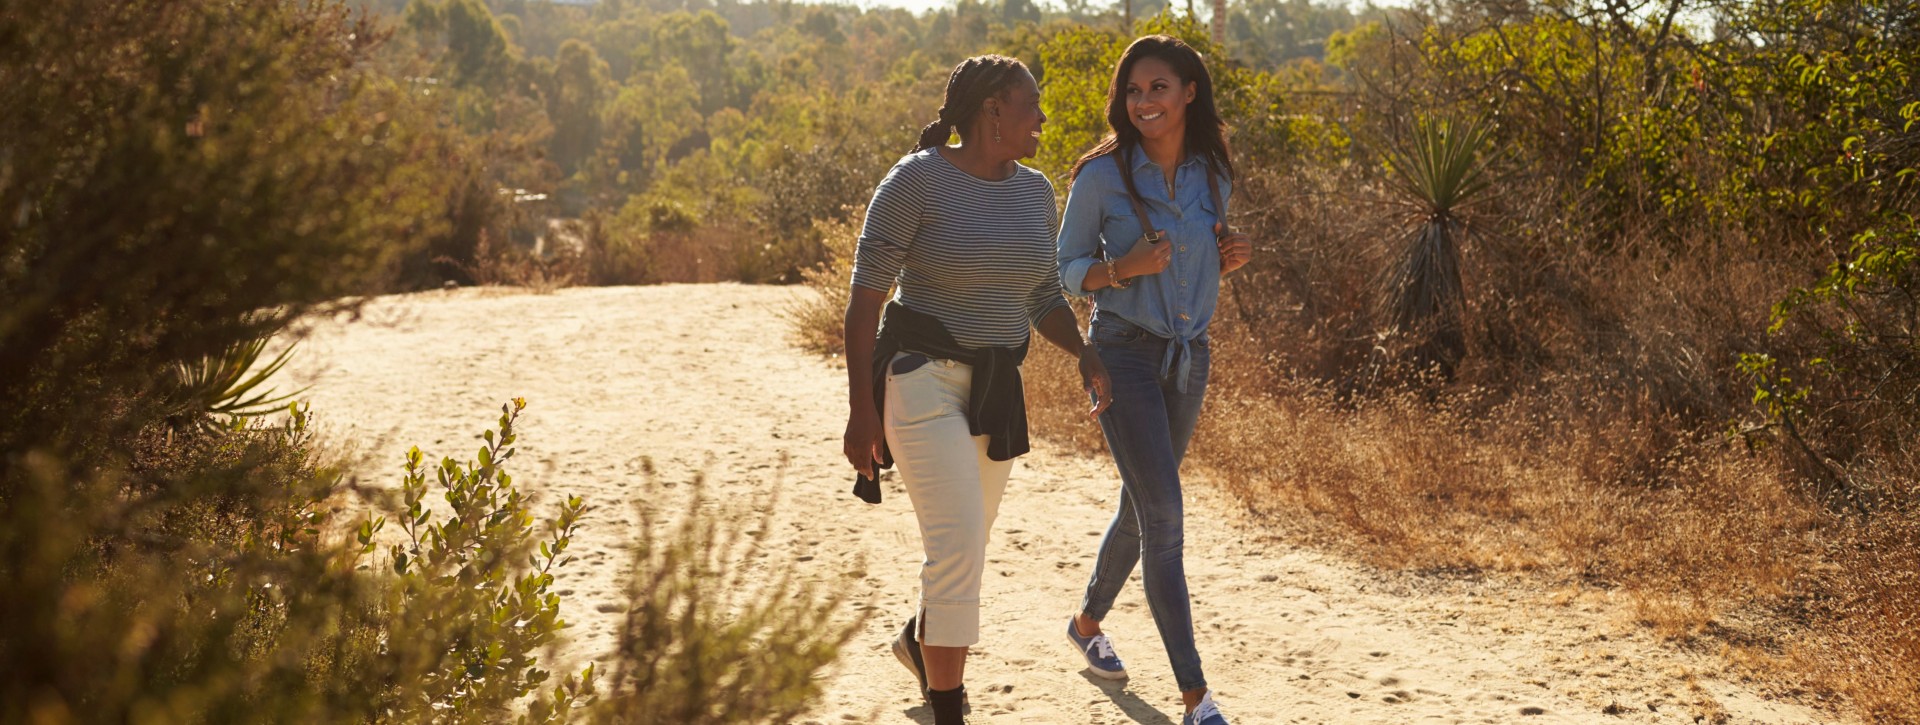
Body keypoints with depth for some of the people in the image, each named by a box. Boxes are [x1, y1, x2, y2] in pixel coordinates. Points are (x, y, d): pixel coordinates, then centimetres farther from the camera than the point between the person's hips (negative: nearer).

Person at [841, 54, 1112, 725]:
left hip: (996, 388, 7)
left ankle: (916, 640, 50)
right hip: (923, 382, -7)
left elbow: (1045, 299, 15)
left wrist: (1084, 354, -5)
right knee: (958, 550, -15)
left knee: (966, 544, 20)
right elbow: (865, 296, -13)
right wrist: (860, 409, -16)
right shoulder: (917, 181, -14)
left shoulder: (1035, 192, 6)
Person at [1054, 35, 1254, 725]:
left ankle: (1087, 621, 44)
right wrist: (1123, 268, -21)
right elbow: (1067, 268, -2)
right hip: (1125, 352, -5)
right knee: (1163, 513, -13)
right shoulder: (1103, 175, -9)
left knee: (1143, 506, 17)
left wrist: (1228, 258, -5)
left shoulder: (1211, 174, 5)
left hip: (1189, 356, 6)